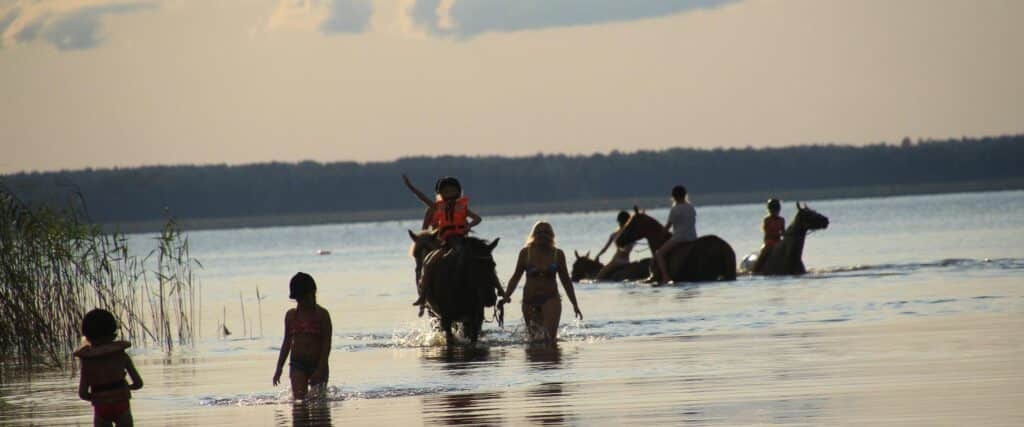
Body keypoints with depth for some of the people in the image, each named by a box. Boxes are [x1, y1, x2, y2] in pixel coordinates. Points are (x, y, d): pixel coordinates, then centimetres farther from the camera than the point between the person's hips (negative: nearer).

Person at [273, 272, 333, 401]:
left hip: (318, 365, -2)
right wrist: (279, 368, 11)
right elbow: (287, 342, 14)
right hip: (298, 363, 2)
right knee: (299, 400, -15)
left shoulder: (322, 314, -4)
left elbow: (327, 344, -7)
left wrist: (320, 369, -15)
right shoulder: (291, 315, 7)